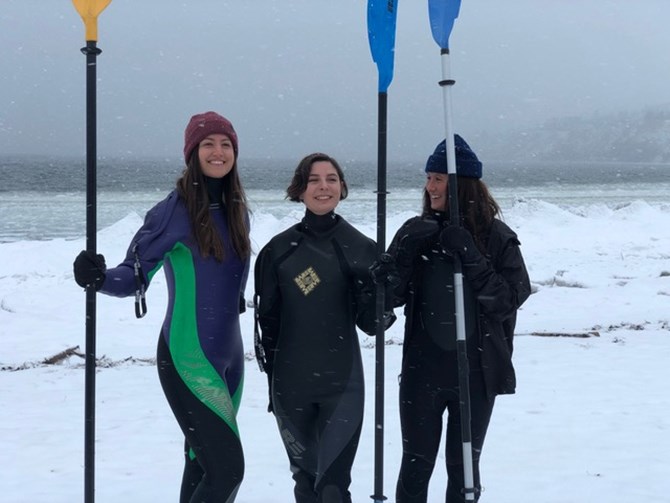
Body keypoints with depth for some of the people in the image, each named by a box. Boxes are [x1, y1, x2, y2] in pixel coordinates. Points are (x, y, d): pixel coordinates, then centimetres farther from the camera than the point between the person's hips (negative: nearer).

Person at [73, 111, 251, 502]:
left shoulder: (237, 210, 6)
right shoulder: (174, 210, -12)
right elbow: (136, 275, -9)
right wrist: (100, 279, -26)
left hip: (229, 355, 7)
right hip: (188, 357, -7)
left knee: (203, 465, 13)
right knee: (227, 468, -12)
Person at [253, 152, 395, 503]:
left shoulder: (361, 248, -1)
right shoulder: (279, 250, 1)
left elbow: (372, 325, 0)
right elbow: (267, 319, 9)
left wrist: (374, 291, -21)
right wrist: (272, 377, 9)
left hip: (342, 382, -2)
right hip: (290, 383, 2)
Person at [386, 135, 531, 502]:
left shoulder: (497, 237, -3)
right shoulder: (417, 232, 4)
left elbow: (509, 300, -11)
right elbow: (391, 296, 0)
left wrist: (469, 256, -19)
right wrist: (406, 252, -16)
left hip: (476, 372, -1)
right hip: (423, 371, 1)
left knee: (464, 467, 9)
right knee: (416, 465, 4)